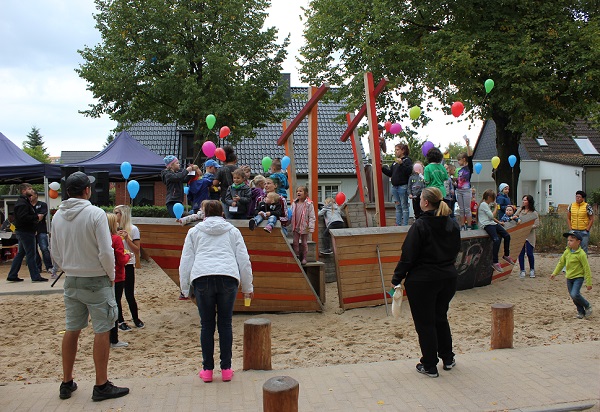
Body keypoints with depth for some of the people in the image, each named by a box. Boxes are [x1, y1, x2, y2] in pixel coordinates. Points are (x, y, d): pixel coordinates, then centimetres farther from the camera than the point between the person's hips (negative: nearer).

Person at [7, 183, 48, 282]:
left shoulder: (25, 202, 19)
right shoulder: (22, 203, -15)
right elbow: (23, 217, -26)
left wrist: (36, 217, 7)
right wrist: (36, 217, -18)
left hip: (24, 232, 11)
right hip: (25, 232, -11)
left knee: (20, 254, 15)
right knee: (31, 254, -6)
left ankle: (12, 275, 20)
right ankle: (35, 276, -2)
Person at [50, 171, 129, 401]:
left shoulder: (58, 216, 3)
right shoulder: (95, 213, -16)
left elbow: (54, 253, 10)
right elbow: (106, 252, -17)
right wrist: (111, 275, -3)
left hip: (71, 282, 6)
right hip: (97, 281, -6)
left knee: (71, 330, 15)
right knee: (102, 332, 2)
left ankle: (67, 383, 26)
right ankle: (101, 386, 9)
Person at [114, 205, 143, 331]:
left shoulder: (133, 229, -5)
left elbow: (137, 251, -7)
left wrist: (127, 239, -16)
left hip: (128, 266, -3)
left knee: (129, 295, 0)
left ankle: (136, 319, 21)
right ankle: (120, 321, 21)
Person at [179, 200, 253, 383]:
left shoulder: (194, 231, 19)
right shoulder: (232, 231, 19)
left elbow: (186, 261, 14)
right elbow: (244, 260, 16)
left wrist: (185, 289, 17)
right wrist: (247, 287, 21)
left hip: (202, 278, 0)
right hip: (228, 277, 0)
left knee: (207, 325, 8)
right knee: (225, 324, 9)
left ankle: (207, 370, 14)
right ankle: (226, 369, 14)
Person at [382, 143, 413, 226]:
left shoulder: (407, 160, -5)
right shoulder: (395, 162, 18)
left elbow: (409, 171, -20)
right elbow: (390, 173, 19)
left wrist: (401, 164, -26)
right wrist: (382, 168, 7)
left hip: (403, 187, -8)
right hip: (394, 187, 8)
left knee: (404, 207, -2)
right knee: (398, 207, 12)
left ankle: (405, 225, 1)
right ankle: (398, 224, 17)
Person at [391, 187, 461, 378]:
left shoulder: (420, 225, -18)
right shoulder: (453, 224, 3)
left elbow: (408, 256, -17)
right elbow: (456, 251, 14)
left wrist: (397, 279, -10)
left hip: (422, 280, -7)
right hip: (448, 278, 7)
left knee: (424, 323, 6)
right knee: (441, 318, 23)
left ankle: (429, 366, 15)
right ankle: (448, 359, 32)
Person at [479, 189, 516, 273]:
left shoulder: (487, 205, 23)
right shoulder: (483, 204, -8)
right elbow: (491, 216, -11)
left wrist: (499, 222, 19)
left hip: (492, 223, 10)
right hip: (486, 225, -10)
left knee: (507, 236, -2)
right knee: (496, 240, -27)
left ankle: (506, 255, 14)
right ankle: (495, 262, -25)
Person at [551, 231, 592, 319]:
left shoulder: (581, 254, -17)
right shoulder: (567, 252, 2)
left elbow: (587, 269, -13)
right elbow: (561, 263, 16)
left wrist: (588, 283, -12)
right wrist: (554, 273, 14)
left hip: (578, 277, -7)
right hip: (569, 278, 7)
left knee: (575, 295, -20)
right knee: (573, 297, 9)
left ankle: (587, 306, 5)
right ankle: (581, 312, 26)